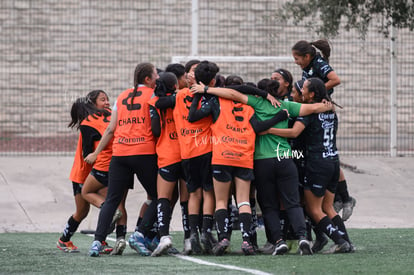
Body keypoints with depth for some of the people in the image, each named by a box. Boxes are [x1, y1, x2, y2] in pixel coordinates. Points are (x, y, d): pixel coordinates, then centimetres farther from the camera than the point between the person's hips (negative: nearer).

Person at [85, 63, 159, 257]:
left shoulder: (122, 97, 18)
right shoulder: (152, 95, 3)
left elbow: (111, 129, 16)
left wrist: (96, 153, 22)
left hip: (119, 153, 5)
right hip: (144, 153, -5)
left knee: (112, 199, 5)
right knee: (157, 198, 6)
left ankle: (98, 241, -8)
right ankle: (139, 234, -9)